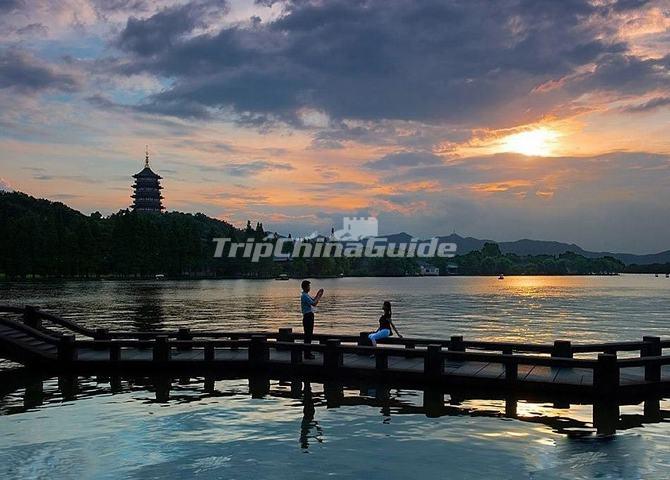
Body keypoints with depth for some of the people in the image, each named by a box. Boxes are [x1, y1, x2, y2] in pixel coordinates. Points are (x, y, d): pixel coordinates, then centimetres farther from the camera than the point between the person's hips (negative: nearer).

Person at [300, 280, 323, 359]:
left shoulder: (306, 295, 15)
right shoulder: (304, 296, -16)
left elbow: (313, 300, 26)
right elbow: (314, 304, -21)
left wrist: (318, 294, 15)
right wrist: (319, 296, -10)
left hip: (310, 316, 10)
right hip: (308, 316, -10)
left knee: (309, 334, 14)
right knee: (308, 334, -7)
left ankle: (308, 352, 20)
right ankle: (307, 354, -4)